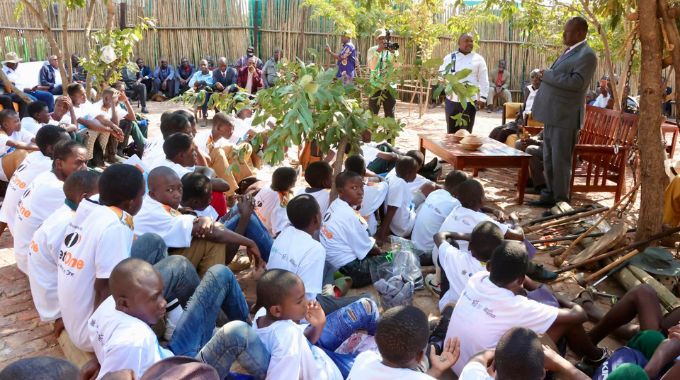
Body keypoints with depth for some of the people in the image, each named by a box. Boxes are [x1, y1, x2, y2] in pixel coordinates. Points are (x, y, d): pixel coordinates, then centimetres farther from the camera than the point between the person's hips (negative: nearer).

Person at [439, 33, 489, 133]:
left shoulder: (478, 59, 3)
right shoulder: (449, 58, 7)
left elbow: (483, 80, 2)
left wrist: (482, 98, -6)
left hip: (469, 101, -2)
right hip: (451, 100, 2)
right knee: (451, 132, 10)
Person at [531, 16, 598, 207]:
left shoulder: (587, 55, -11)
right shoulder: (570, 52, 18)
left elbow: (576, 82, -23)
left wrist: (547, 75, -15)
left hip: (565, 117, -9)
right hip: (553, 116, 9)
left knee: (560, 161, -4)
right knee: (549, 159, 14)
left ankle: (561, 202, 5)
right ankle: (550, 195, 25)